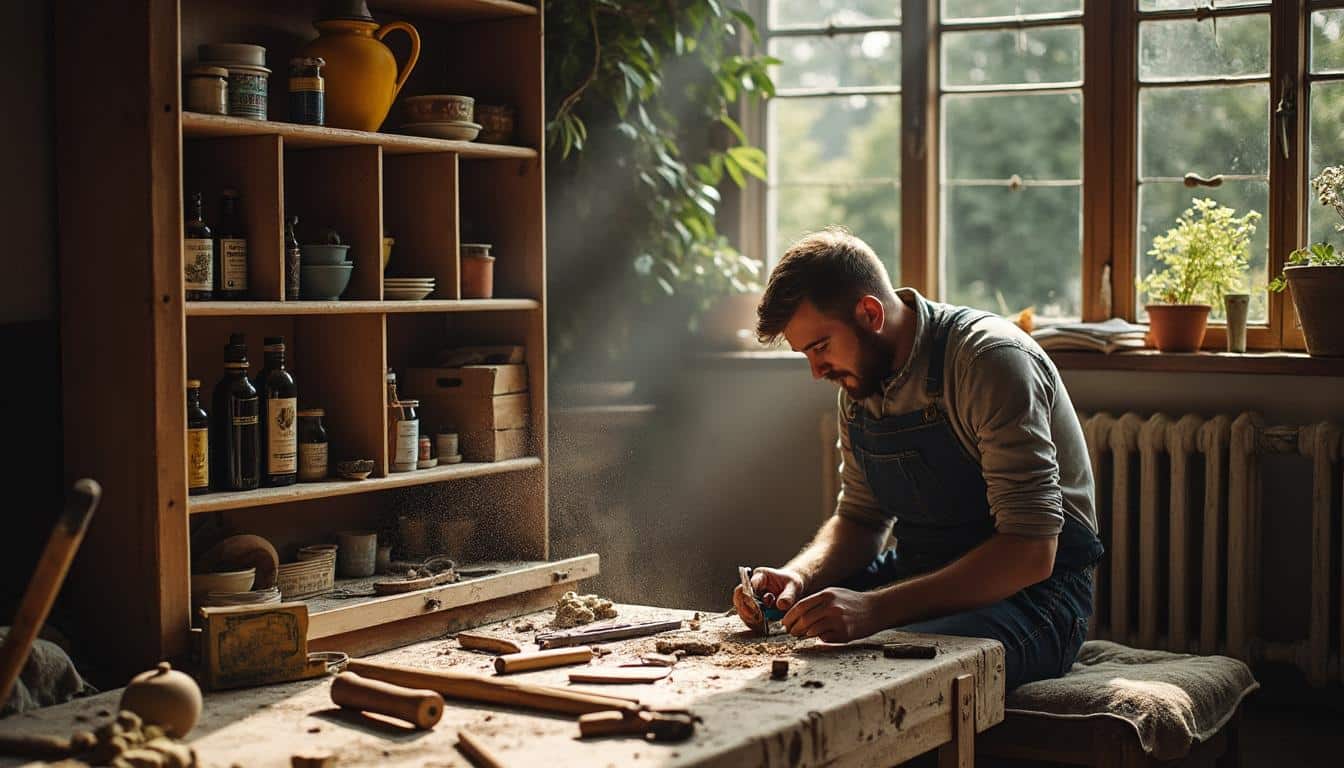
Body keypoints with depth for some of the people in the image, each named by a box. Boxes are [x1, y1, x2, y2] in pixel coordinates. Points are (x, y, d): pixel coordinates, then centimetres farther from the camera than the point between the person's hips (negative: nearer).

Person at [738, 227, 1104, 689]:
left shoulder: (991, 359, -21)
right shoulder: (859, 381, 5)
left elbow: (1030, 551, -27)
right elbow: (861, 520, 15)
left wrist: (877, 608, -35)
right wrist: (798, 578, -9)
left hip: (1031, 586, -7)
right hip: (920, 577, 8)